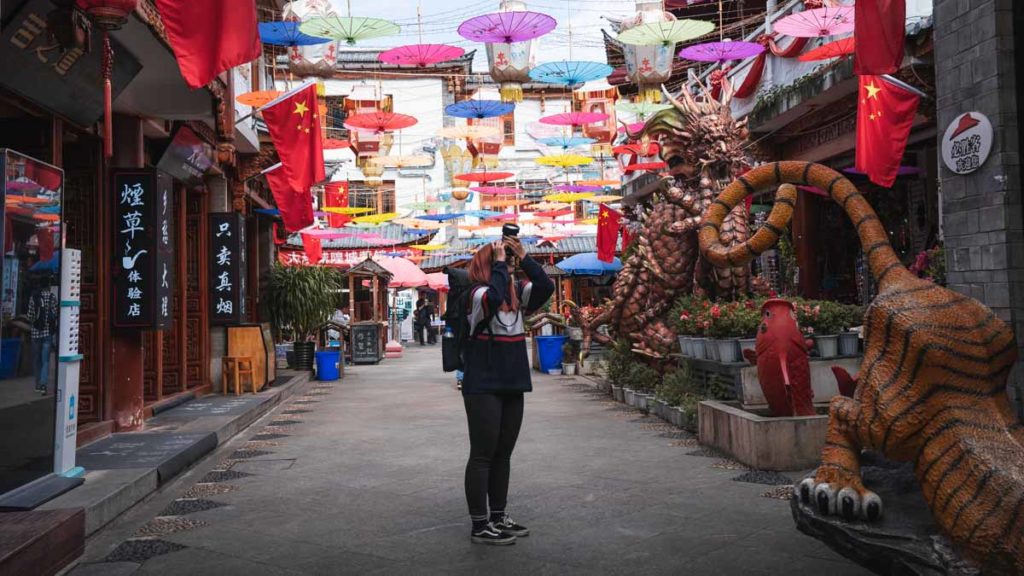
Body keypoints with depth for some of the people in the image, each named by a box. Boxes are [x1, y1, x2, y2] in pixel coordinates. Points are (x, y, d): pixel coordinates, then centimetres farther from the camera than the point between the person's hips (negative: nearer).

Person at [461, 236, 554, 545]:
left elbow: (546, 288, -7)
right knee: (483, 456, -1)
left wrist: (523, 257, -9)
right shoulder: (477, 292, -10)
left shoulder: (517, 293, 8)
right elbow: (493, 298, -32)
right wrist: (499, 261, -21)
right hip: (483, 388, -7)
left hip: (513, 386, 7)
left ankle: (498, 517, 26)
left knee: (503, 455, 14)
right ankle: (480, 526, 6)